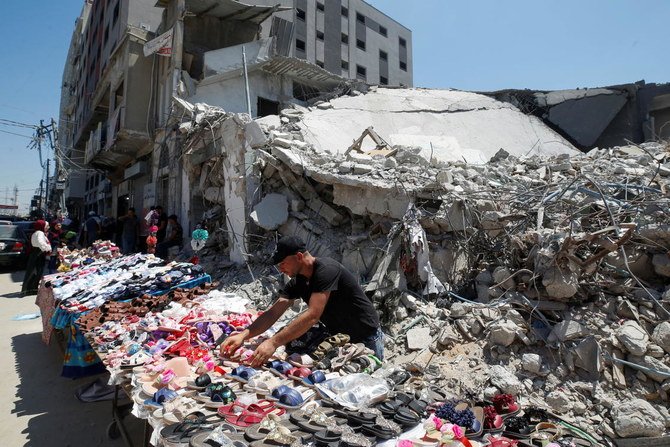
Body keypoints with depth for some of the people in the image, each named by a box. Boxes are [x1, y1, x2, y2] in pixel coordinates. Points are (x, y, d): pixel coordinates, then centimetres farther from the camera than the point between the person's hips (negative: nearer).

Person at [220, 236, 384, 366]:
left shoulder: (326, 269, -29)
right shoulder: (298, 281, -4)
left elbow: (312, 316, -36)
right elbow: (273, 312, -8)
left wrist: (273, 343, -39)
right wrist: (244, 335, -22)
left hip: (366, 339, -7)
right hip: (339, 338, 7)